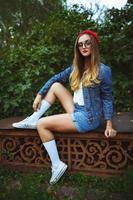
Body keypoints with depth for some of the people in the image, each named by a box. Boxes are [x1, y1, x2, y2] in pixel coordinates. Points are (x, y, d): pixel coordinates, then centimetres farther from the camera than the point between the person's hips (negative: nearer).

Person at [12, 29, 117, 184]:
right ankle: (33, 119, 4)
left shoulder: (103, 70, -12)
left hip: (88, 118, -7)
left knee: (42, 125, -9)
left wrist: (109, 125, -12)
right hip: (77, 111, 7)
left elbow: (107, 98, -9)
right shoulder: (76, 68, 7)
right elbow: (55, 78, 11)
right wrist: (39, 95, 6)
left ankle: (57, 165, -2)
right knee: (55, 85, 2)